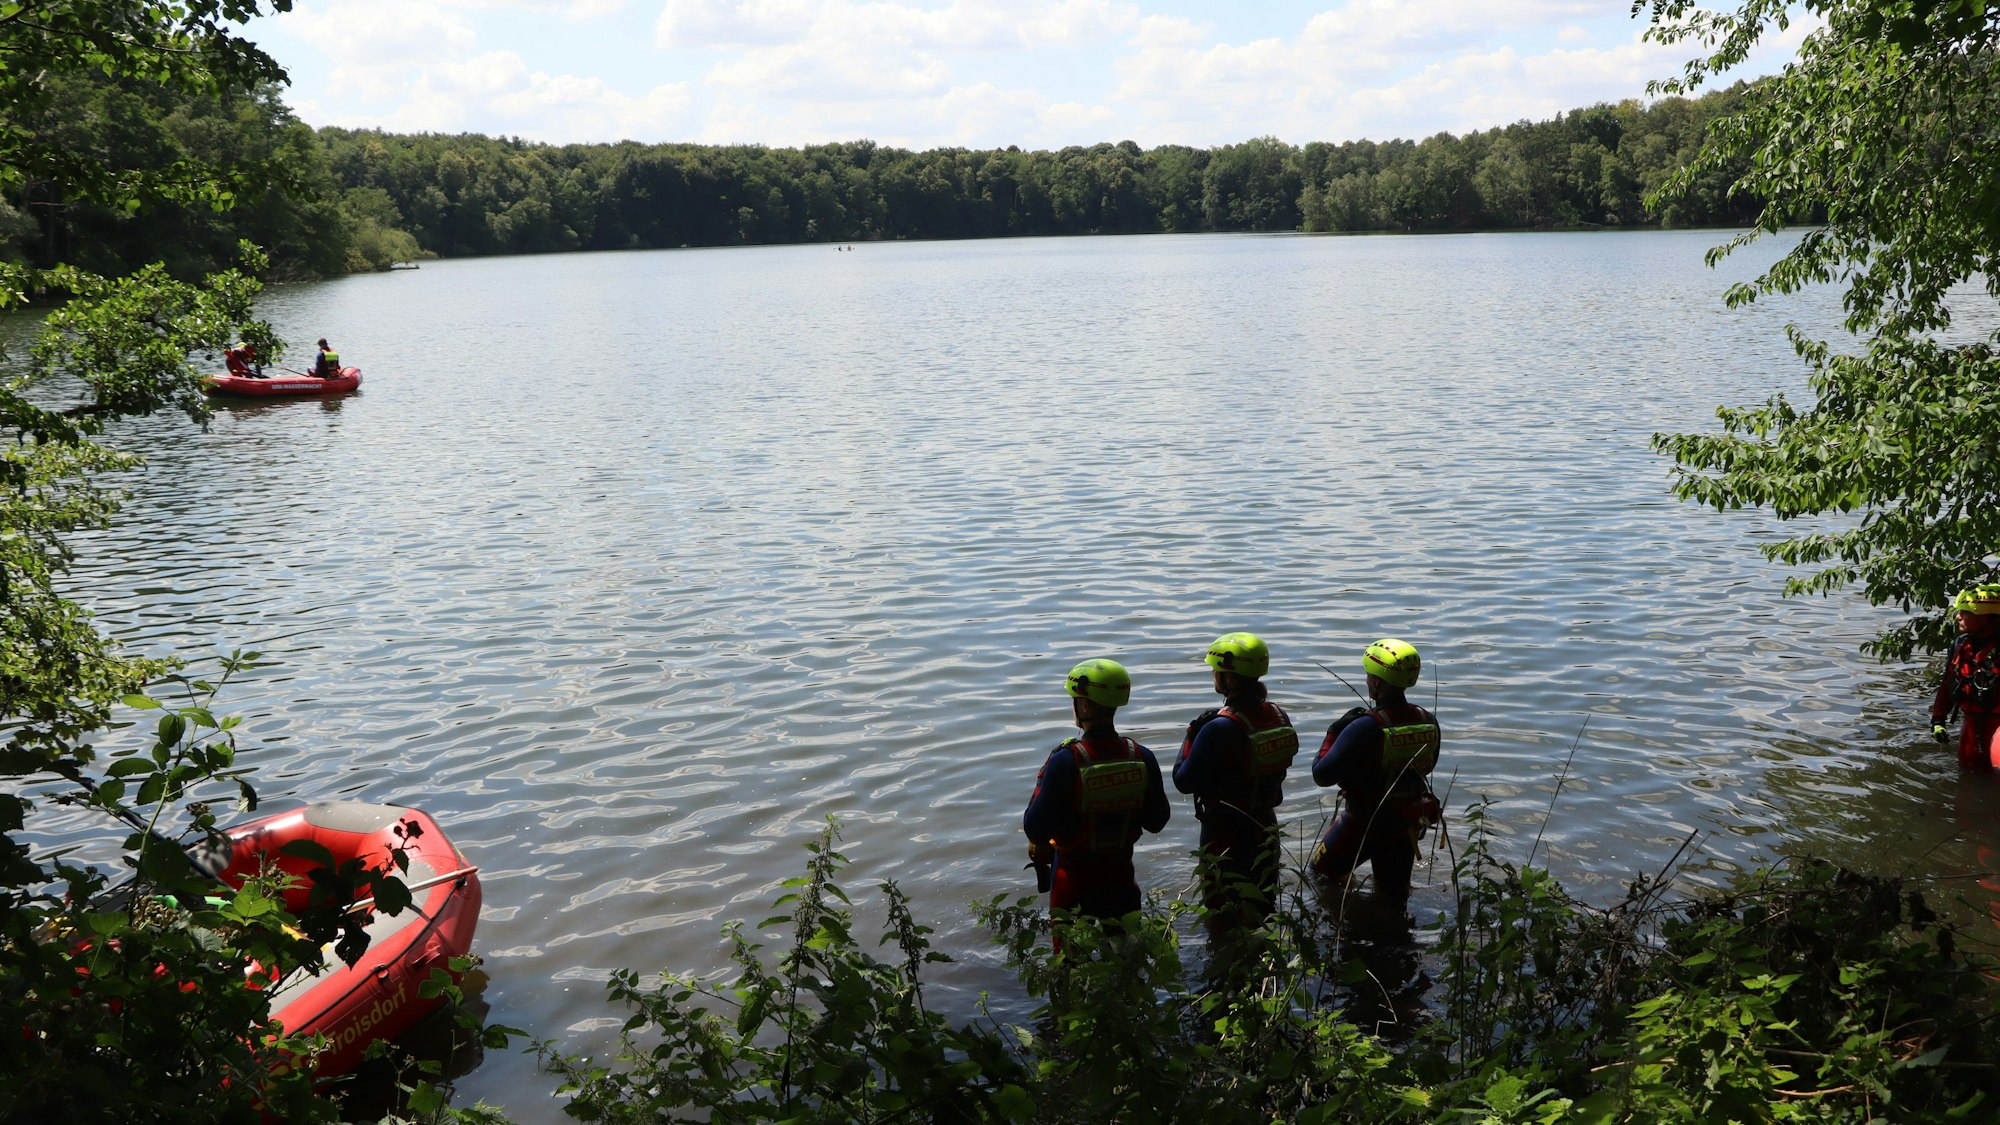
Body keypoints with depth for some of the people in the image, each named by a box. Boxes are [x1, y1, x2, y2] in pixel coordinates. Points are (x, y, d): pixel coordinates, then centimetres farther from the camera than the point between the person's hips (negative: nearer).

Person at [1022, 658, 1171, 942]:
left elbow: (1035, 828, -21)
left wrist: (1041, 785, -8)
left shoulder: (1065, 762, -27)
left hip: (1074, 880, -3)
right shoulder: (1141, 758, -13)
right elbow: (1157, 821, -1)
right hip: (1121, 876, 3)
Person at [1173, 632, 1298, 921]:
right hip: (1265, 829, 7)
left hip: (1225, 835, -7)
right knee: (1263, 907, 20)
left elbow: (1184, 782, -20)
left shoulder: (1219, 729, -28)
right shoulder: (1279, 716, -5)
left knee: (1223, 916, 8)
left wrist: (1191, 735, -9)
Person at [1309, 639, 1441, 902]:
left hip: (1363, 823, -5)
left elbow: (1322, 775, -25)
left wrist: (1332, 736, -11)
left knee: (1322, 874, 18)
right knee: (1394, 896, 22)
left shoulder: (1364, 728, -30)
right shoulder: (1428, 722, -10)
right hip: (1408, 824, 5)